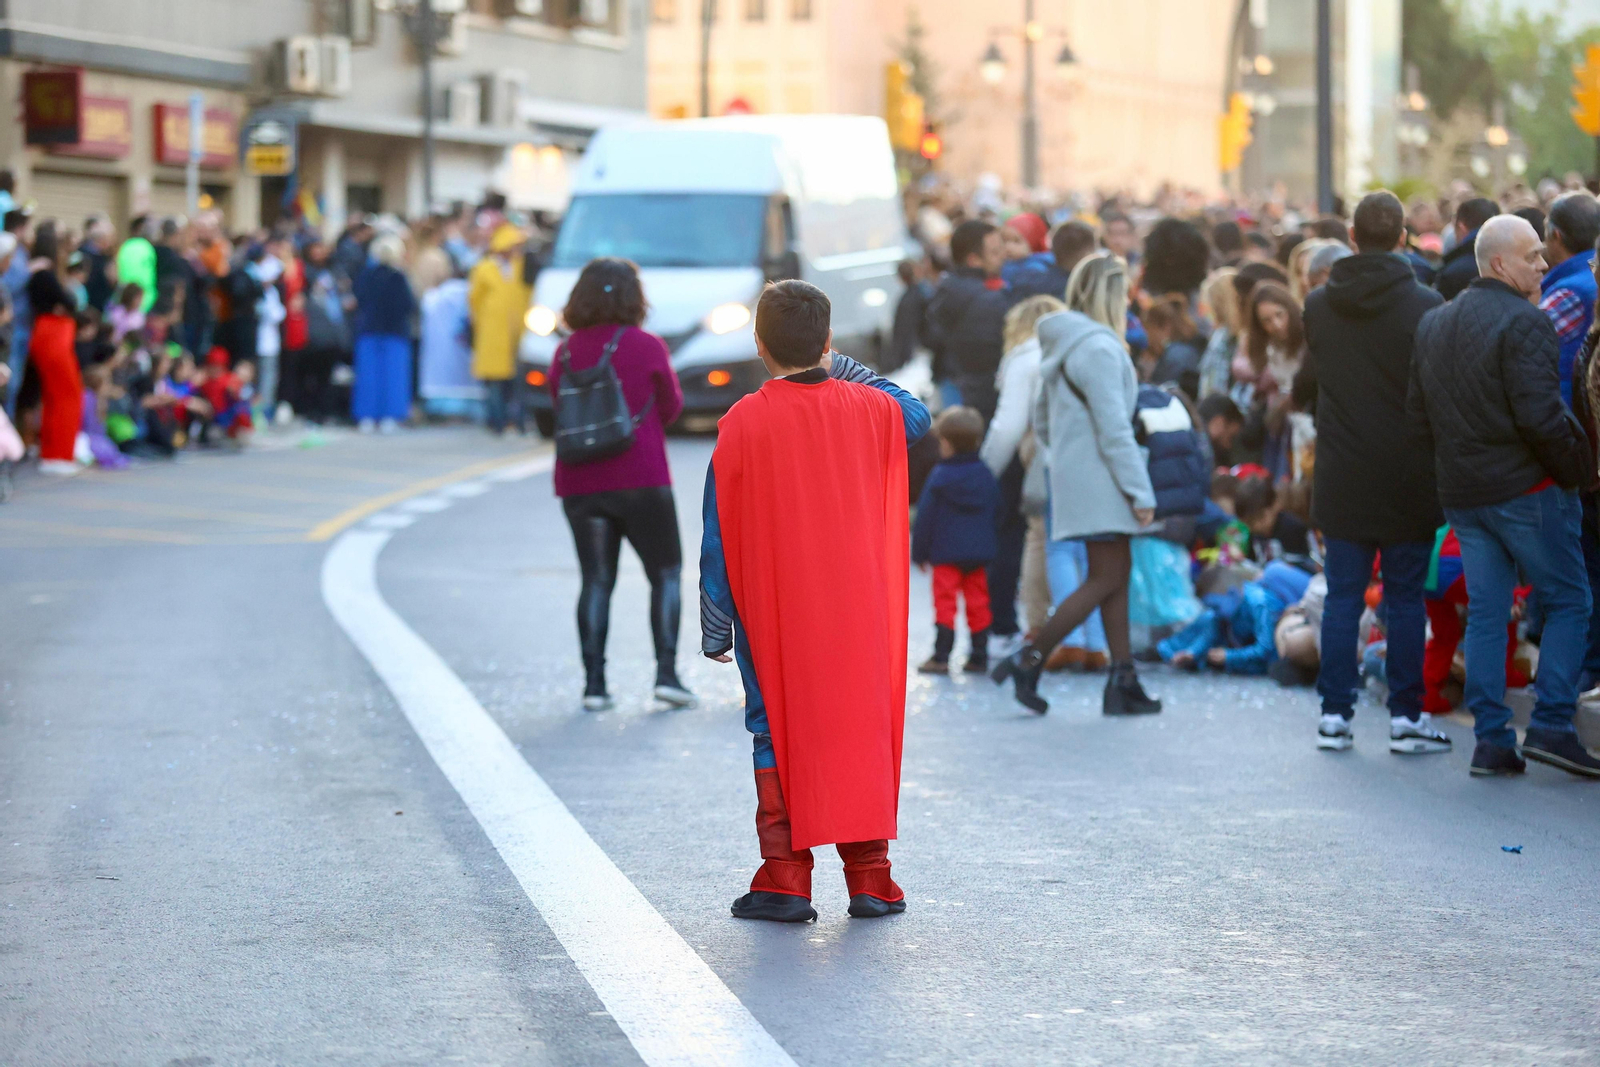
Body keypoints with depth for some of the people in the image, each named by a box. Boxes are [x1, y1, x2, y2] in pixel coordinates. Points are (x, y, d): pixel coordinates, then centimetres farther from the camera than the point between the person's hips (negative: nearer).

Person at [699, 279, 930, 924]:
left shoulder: (743, 424, -8)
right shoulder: (868, 409, -1)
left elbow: (720, 537, -5)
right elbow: (917, 416, 25)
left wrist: (715, 625, 2)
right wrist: (847, 371, 28)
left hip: (772, 620, -2)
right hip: (859, 616, 2)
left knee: (778, 735, 5)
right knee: (861, 728, 8)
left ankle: (784, 879, 1)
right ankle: (870, 878, 9)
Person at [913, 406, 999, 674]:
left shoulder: (939, 477, -8)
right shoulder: (987, 477, 6)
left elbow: (925, 518, -5)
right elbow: (997, 513, 15)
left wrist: (919, 552, 4)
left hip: (946, 553, -4)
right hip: (979, 552, 5)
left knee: (945, 603, -4)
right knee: (978, 604, 9)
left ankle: (941, 657, -8)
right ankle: (979, 657, 9)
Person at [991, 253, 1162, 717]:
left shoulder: (1063, 346, 14)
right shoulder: (1100, 349, -16)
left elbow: (1042, 421, 19)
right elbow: (1114, 430, -19)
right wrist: (1141, 491, -16)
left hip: (1075, 475, 10)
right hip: (1100, 482, -10)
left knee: (1118, 574, 11)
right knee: (1105, 580, -5)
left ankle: (1123, 683, 10)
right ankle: (1027, 662, -4)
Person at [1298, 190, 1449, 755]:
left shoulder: (1318, 305, 1)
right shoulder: (1424, 305, -10)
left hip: (1341, 478, 3)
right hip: (1407, 476, -3)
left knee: (1342, 597, 8)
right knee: (1406, 597, 4)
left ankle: (1334, 713, 8)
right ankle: (1405, 716, 5)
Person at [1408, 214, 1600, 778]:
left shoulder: (1433, 323, 11)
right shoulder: (1523, 323, -15)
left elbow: (1417, 410, 15)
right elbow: (1540, 415, -21)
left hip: (1462, 493, 7)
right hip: (1525, 488, -7)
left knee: (1485, 613, 10)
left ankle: (1491, 740, 7)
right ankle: (1551, 726, -4)